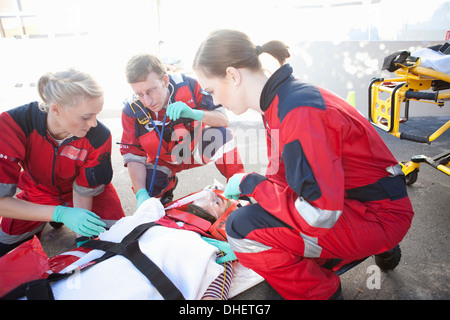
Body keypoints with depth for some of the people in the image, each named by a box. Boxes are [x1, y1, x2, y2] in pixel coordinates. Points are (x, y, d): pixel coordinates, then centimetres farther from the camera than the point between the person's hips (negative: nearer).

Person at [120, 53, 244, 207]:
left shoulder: (187, 85, -25)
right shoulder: (131, 111, -21)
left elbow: (223, 120, -24)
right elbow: (133, 156, -18)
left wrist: (193, 113, -44)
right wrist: (141, 193, -32)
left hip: (196, 148, -1)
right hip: (163, 161, 2)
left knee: (220, 134, -30)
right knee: (146, 193, -22)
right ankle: (168, 184, 14)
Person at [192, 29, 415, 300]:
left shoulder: (300, 112, -28)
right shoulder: (279, 100, 3)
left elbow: (317, 214, -31)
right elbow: (283, 174, 11)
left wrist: (250, 183, -18)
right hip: (342, 198, 10)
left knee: (244, 229, -24)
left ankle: (322, 292, 5)